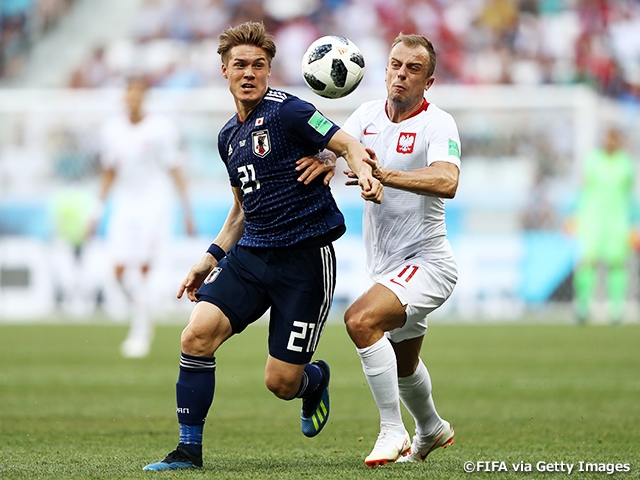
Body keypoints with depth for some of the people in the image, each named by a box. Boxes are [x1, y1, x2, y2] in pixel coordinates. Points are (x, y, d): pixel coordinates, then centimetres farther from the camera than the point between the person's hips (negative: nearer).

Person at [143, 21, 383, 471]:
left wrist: (366, 173, -36)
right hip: (250, 255, 6)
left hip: (306, 257, -6)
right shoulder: (229, 136, 14)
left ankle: (315, 378, 33)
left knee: (281, 382, -6)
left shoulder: (287, 111, -9)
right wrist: (211, 258, 20)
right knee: (197, 335, -15)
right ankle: (189, 449, -4)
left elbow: (349, 145, -15)